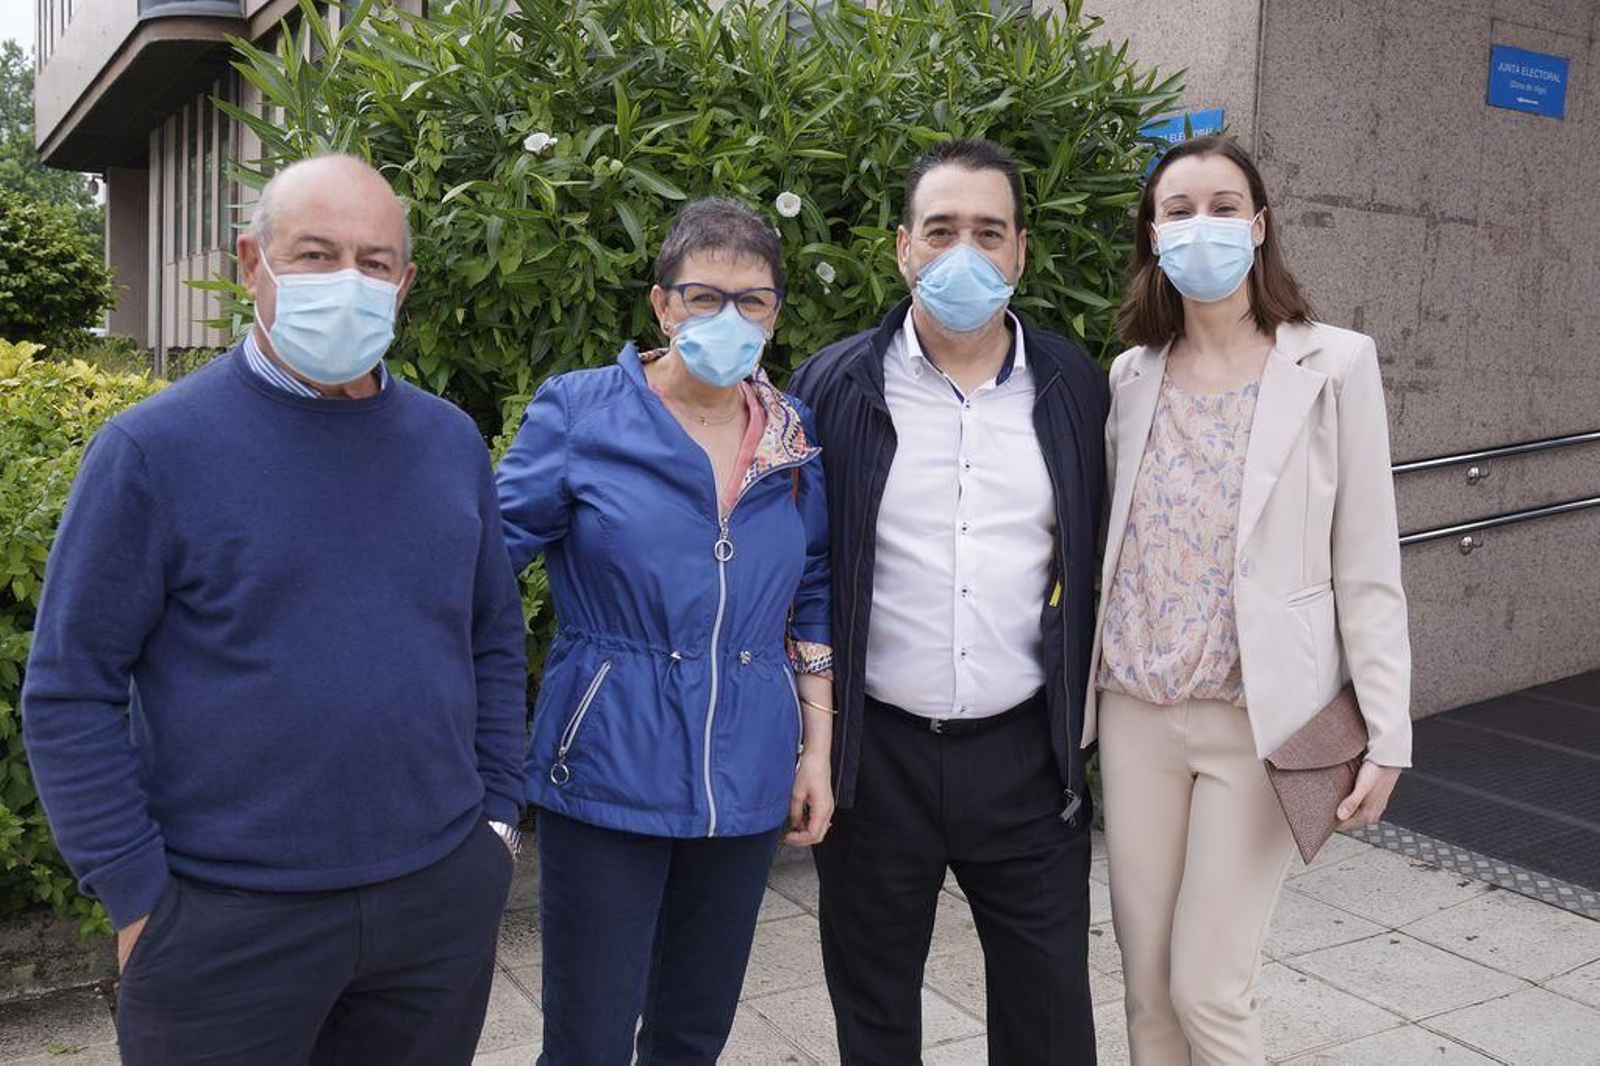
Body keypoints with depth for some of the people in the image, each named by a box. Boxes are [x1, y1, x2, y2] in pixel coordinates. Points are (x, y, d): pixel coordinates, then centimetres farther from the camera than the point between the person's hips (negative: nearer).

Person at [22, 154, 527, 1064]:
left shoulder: (452, 441, 3)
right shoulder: (153, 449, -9)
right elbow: (69, 691, -7)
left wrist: (497, 814, 6)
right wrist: (139, 898, -8)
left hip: (444, 894, 4)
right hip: (226, 917, -3)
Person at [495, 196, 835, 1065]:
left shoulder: (796, 438, 5)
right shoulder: (580, 413, -6)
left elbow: (813, 603, 12)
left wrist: (818, 751, 9)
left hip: (747, 783, 4)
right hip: (607, 777, -3)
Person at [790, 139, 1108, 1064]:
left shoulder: (1076, 389, 2)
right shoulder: (835, 387, -3)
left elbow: (1098, 568, 8)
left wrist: (1092, 728, 7)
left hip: (1026, 755, 1)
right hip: (876, 756, -1)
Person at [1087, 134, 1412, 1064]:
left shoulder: (1333, 366, -5)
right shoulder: (1132, 375, 5)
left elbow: (1368, 567, -5)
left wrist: (1387, 734, -8)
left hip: (1262, 717, -4)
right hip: (1138, 710, 4)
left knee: (1208, 989, 0)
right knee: (1147, 987, 12)